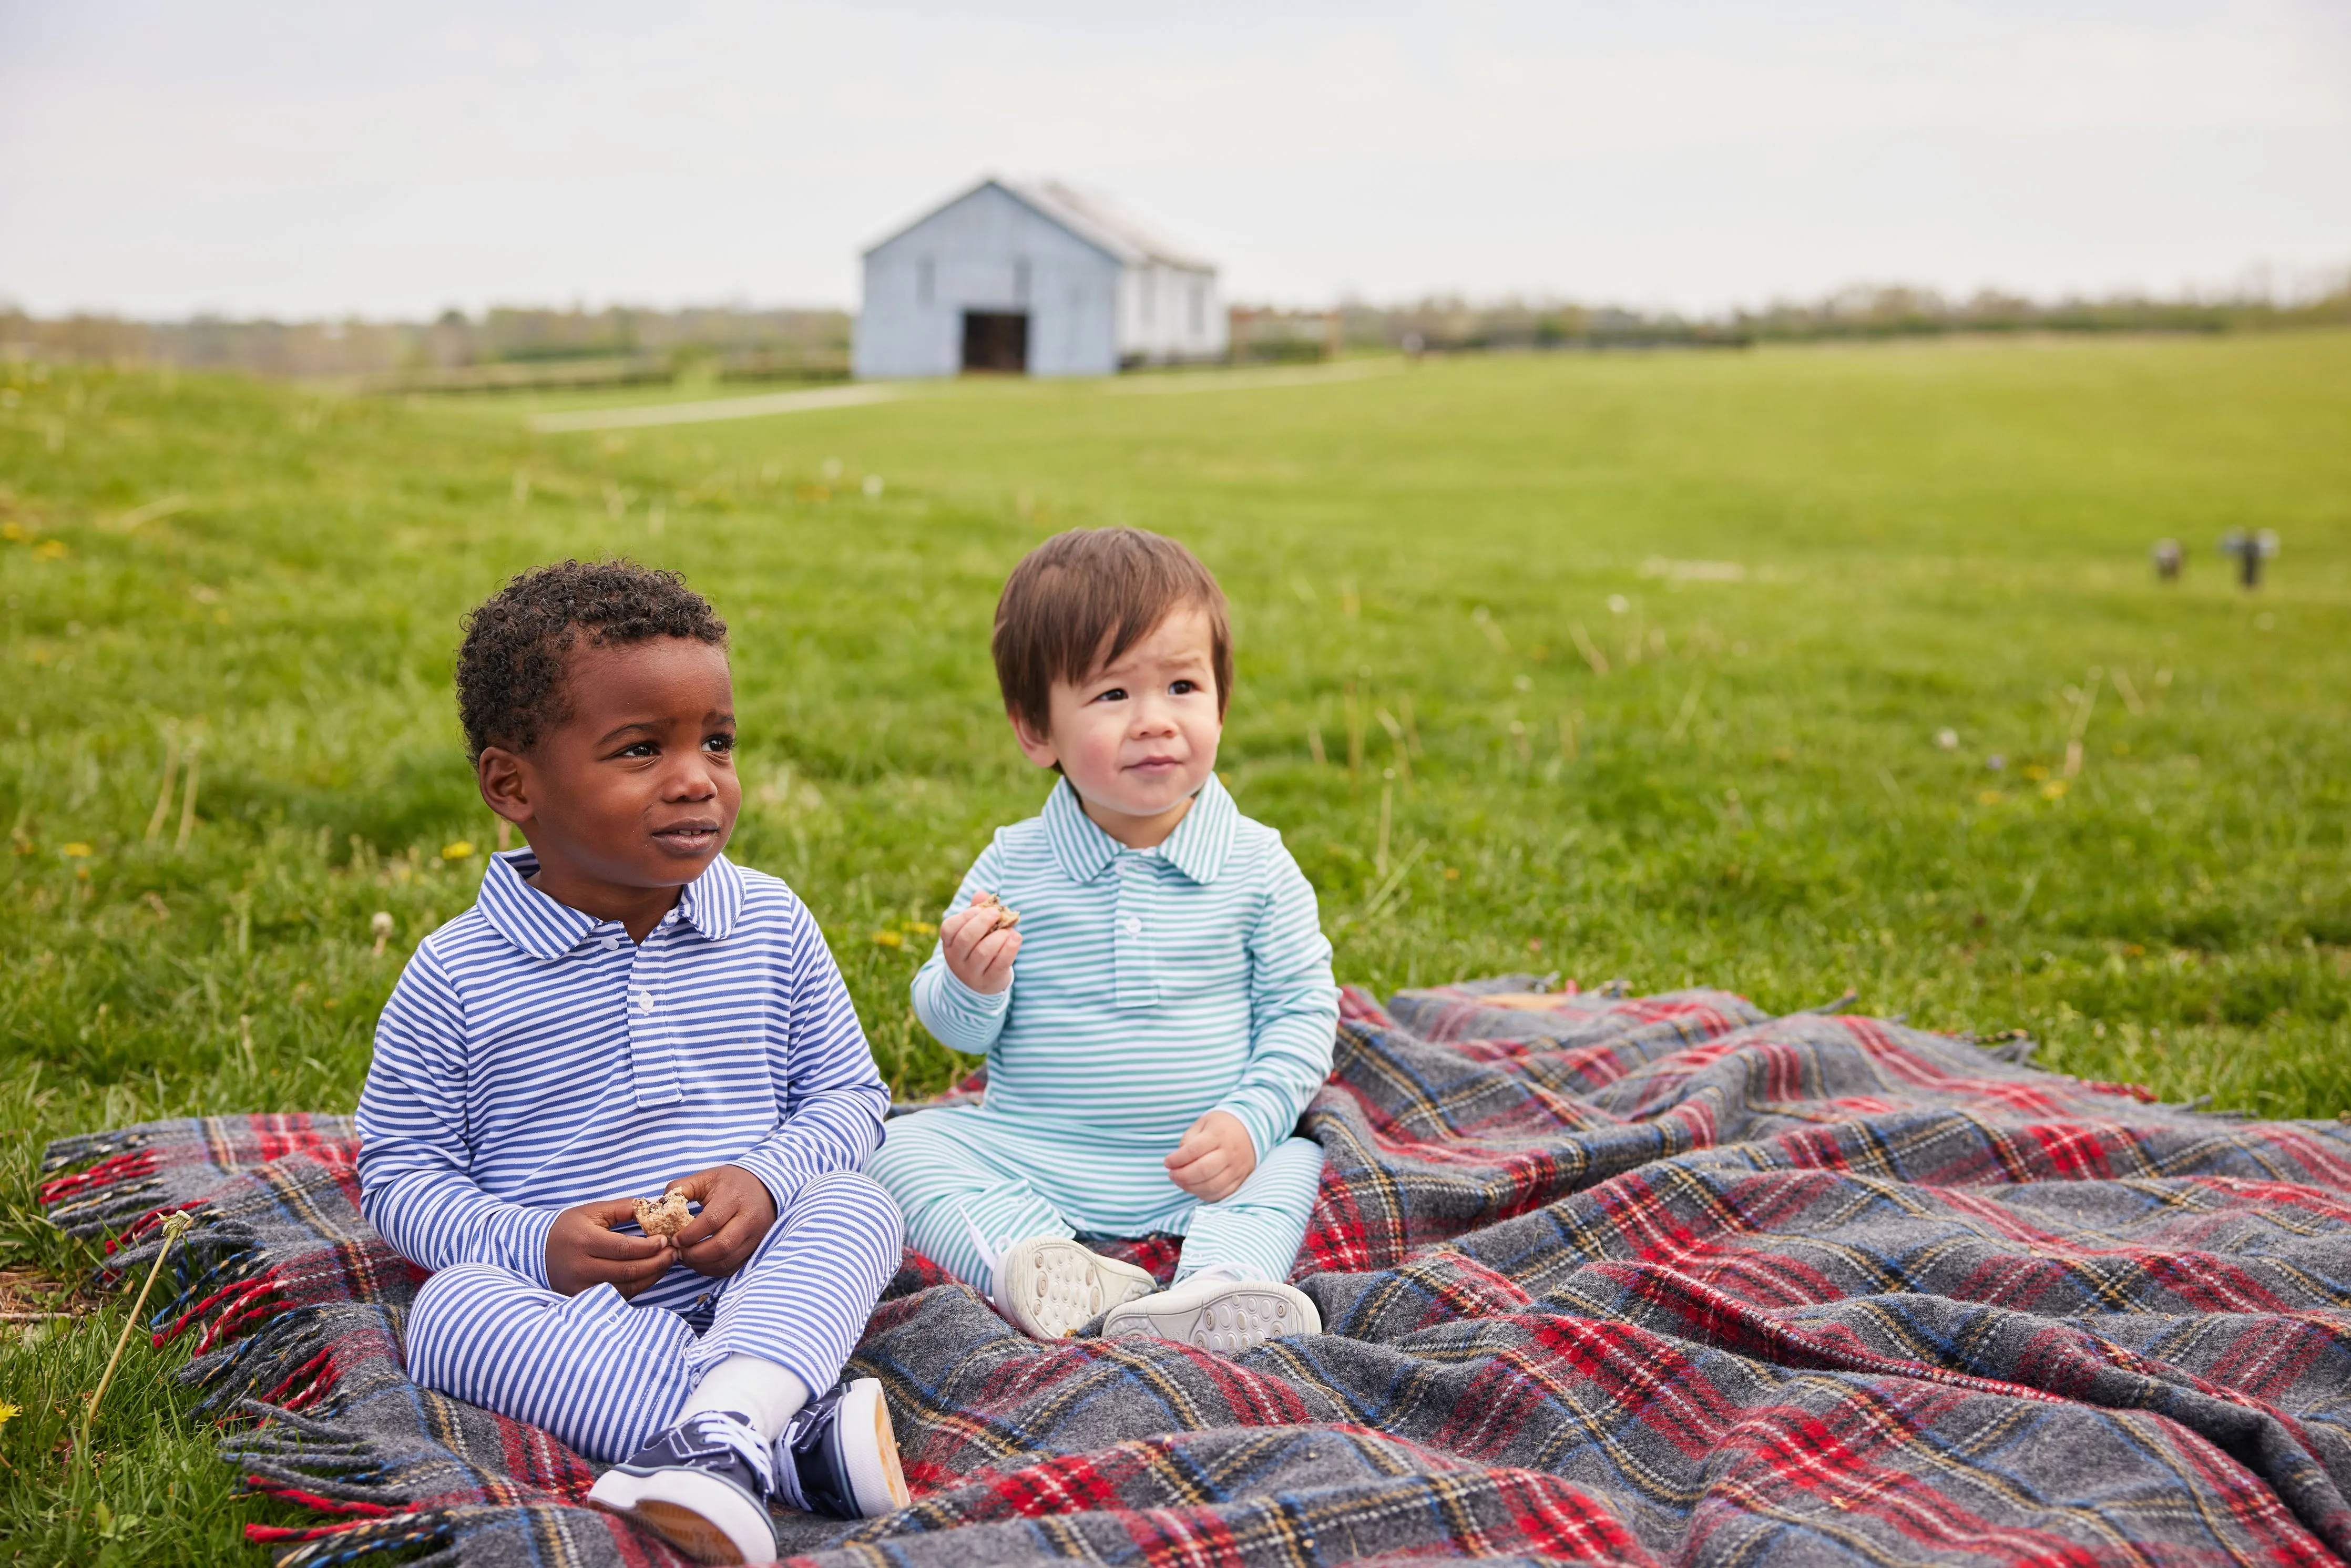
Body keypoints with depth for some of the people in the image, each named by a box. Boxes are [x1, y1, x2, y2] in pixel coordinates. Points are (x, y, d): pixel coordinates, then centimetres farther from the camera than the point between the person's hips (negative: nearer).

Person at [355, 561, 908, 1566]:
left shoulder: (771, 926, 3)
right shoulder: (455, 977, -4)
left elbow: (847, 1095, 10)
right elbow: (398, 1172, 2)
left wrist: (770, 1179, -12)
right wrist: (533, 1245, -17)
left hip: (754, 1291, 2)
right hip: (570, 1311, -1)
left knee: (855, 1210, -25)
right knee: (455, 1309, -31)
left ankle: (721, 1441, -49)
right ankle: (801, 1434, -38)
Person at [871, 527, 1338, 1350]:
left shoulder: (1257, 867, -7)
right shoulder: (1012, 869, -6)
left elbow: (1303, 1008, -3)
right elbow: (958, 1029, 1)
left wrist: (1252, 1120, -17)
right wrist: (969, 985, -23)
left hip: (1194, 1175, 0)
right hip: (1029, 1165, 0)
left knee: (1293, 1162, -21)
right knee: (904, 1145, -17)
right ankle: (1042, 1269, -36)